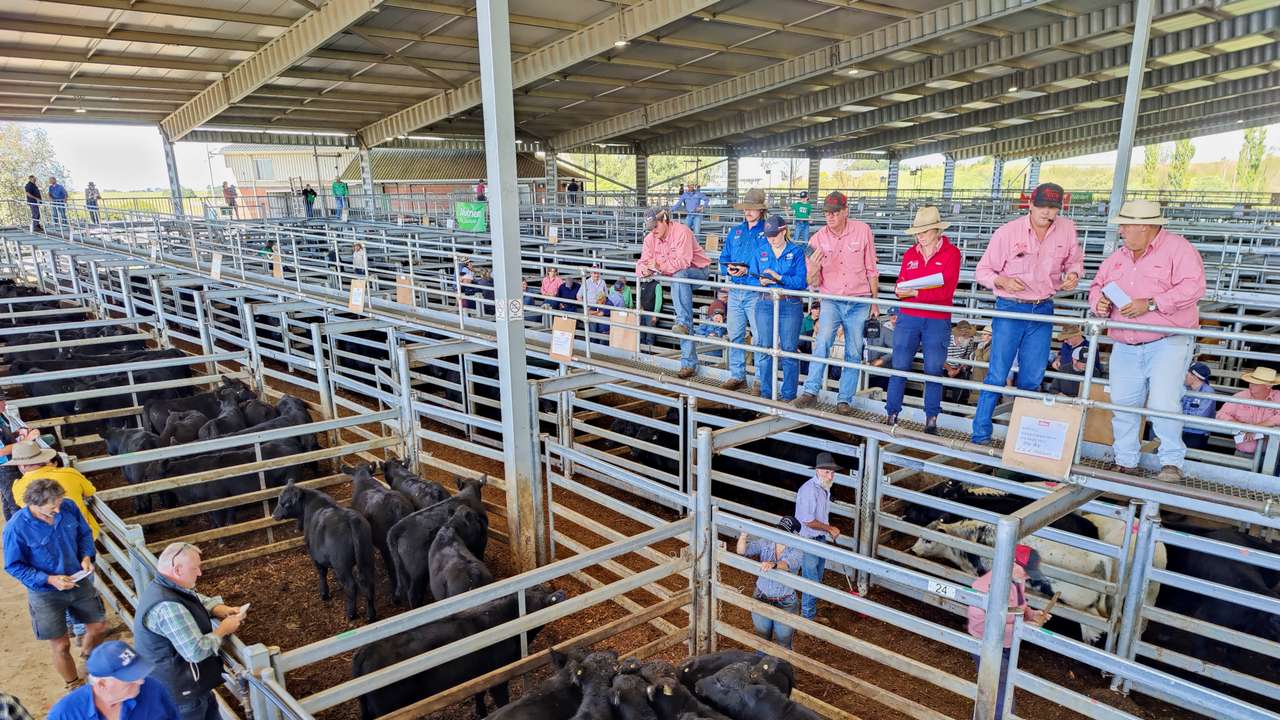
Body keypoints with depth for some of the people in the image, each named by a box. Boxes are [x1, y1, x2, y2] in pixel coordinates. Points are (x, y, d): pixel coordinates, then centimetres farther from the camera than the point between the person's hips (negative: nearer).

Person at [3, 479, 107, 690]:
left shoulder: (69, 507, -15)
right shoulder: (16, 528, -25)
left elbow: (85, 533, 3)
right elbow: (14, 566, -14)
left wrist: (87, 556, -14)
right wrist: (49, 580, -23)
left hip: (79, 582, 4)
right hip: (46, 594, -4)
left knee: (98, 626, 18)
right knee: (61, 646, 6)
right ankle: (75, 687, 31)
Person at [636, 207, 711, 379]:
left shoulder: (681, 232, -21)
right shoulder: (650, 238, 0)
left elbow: (683, 261, -31)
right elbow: (642, 262, -1)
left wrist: (660, 266, -40)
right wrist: (644, 270, -25)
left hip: (697, 271, -6)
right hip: (677, 278, 6)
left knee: (679, 276, -41)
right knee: (685, 326, -1)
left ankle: (683, 322, -39)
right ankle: (689, 364, 0)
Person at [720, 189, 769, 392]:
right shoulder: (735, 231, 14)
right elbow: (724, 259, 16)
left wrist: (747, 270, -19)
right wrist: (729, 269, -5)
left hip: (756, 292, -6)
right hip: (735, 291, 6)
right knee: (735, 336, 10)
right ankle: (737, 375, 21)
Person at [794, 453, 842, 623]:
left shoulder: (825, 487, 2)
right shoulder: (809, 490, -28)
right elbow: (808, 521, -27)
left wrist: (831, 531, 8)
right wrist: (830, 529, -15)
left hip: (821, 539, 9)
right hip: (808, 541, -9)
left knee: (817, 580, 20)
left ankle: (812, 612, 36)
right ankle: (807, 617, 17)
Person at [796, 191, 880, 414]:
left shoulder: (862, 231, -4)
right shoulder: (818, 239, -3)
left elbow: (871, 269, 5)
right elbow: (813, 283, -3)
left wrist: (874, 302, 5)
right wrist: (813, 269, -25)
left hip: (859, 303, 1)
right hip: (831, 300, 0)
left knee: (854, 353, 3)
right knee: (823, 340, -23)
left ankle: (844, 400, 13)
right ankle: (811, 392, -19)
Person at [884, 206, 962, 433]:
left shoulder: (950, 253, -3)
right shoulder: (910, 254, 9)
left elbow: (946, 290, -13)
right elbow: (900, 287, 8)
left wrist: (914, 293, -20)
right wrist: (900, 291, -16)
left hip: (937, 321, -3)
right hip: (908, 318, 3)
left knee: (933, 370, 3)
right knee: (899, 367, 2)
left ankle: (931, 420, 14)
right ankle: (892, 415, 10)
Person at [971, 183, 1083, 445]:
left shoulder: (1067, 229, 1)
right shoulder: (1007, 232, -9)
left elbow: (1075, 261, 18)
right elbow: (982, 271, -3)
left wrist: (1073, 274, -5)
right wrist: (1002, 281, -23)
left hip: (1043, 310, 4)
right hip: (1010, 309, -4)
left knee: (1032, 379, 10)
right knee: (997, 375, -3)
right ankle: (980, 435, 6)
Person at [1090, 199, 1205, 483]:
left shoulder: (1177, 249, -5)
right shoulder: (1119, 256, 15)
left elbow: (1193, 287, -16)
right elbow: (1098, 284, 23)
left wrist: (1151, 304, -21)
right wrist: (1099, 302, 1)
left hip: (1167, 344, -6)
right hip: (1125, 348, 6)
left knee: (1163, 404, -14)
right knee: (1122, 404, 6)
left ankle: (1172, 463, 3)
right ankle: (1125, 461, 19)